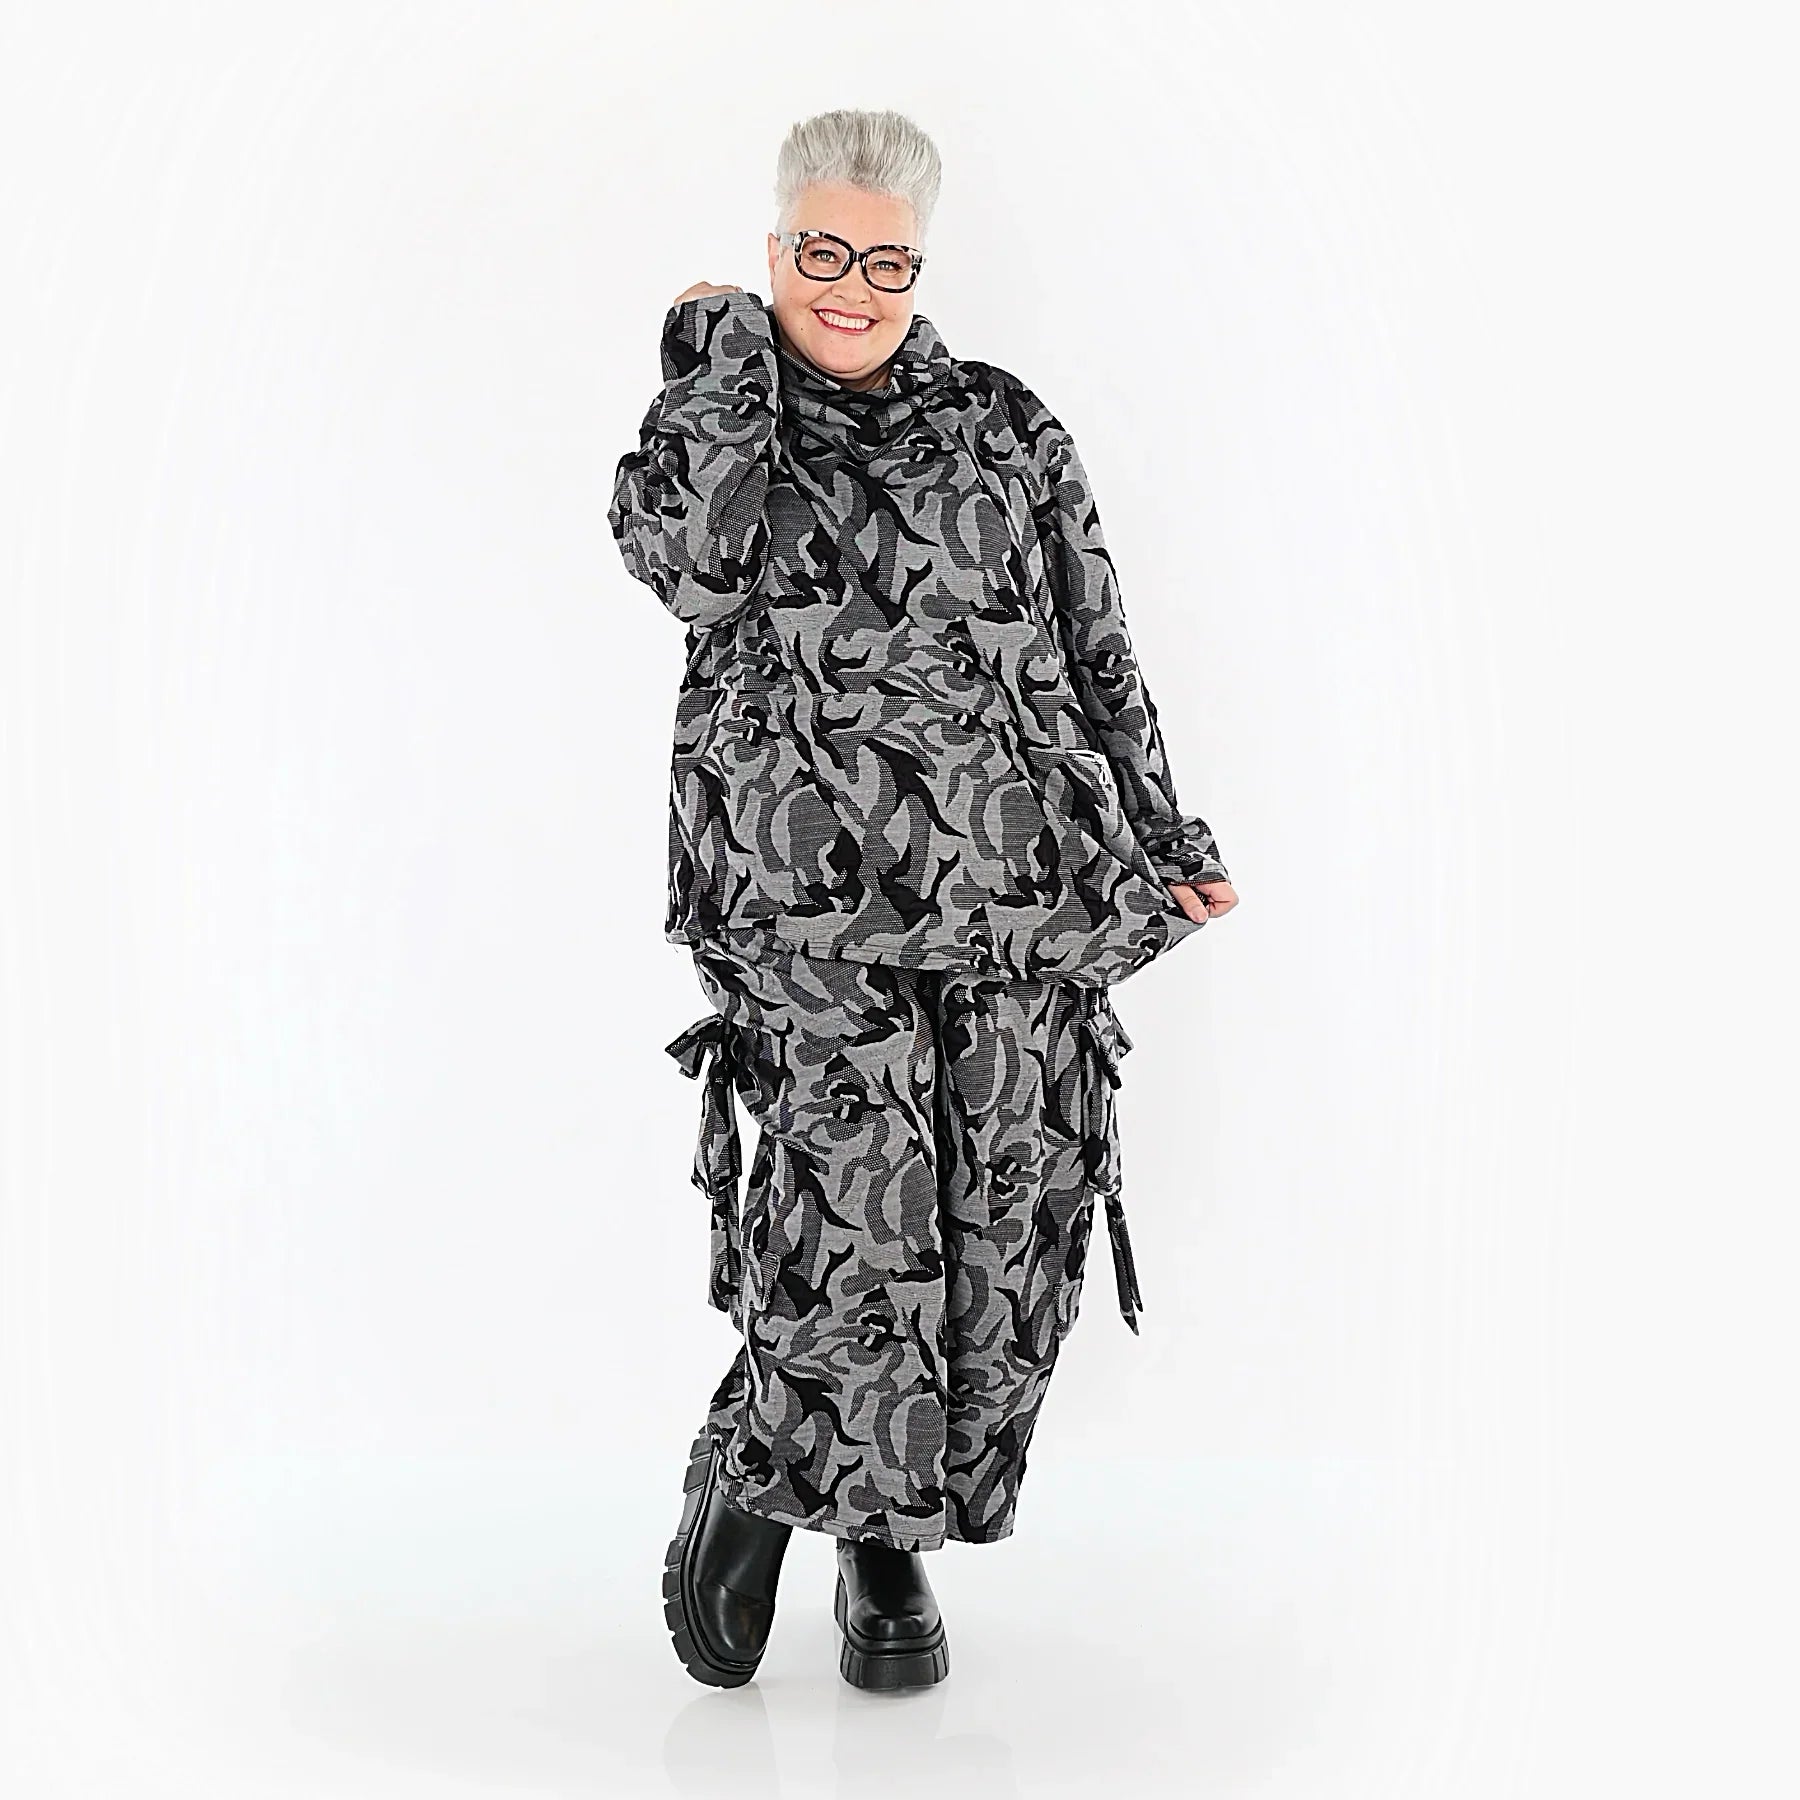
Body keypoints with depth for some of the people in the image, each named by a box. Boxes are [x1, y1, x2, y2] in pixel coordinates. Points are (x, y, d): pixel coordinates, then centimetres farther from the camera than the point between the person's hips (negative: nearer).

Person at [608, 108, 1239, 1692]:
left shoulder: (1005, 425, 16)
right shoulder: (710, 418, 11)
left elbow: (1100, 652, 18)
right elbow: (690, 562, -13)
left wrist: (1163, 838, 17)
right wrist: (728, 349, -4)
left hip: (1028, 905, 3)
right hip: (812, 911, -3)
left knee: (1005, 1242, 2)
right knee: (856, 1220, -14)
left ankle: (893, 1533, 22)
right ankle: (744, 1480, 13)